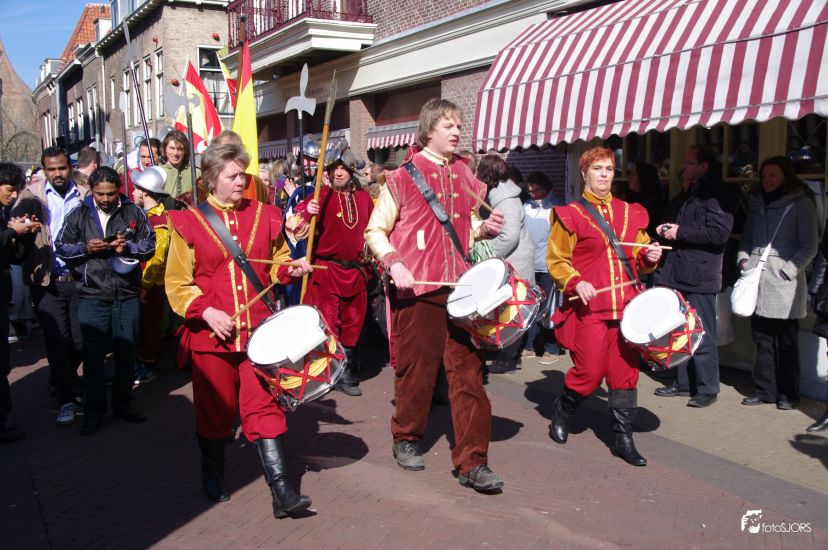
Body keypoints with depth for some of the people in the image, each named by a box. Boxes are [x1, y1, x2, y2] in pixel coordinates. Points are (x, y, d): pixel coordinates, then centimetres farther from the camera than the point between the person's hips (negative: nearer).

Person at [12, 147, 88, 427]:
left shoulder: (85, 195, 7)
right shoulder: (31, 195, 3)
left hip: (79, 278, 2)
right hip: (47, 281, -1)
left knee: (82, 340, 8)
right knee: (57, 339, 1)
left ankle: (61, 381, 35)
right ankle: (67, 400, 9)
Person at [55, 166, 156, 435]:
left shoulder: (133, 213, 4)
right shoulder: (78, 215, 4)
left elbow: (149, 244, 5)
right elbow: (61, 247, 6)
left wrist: (128, 247, -13)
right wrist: (85, 248, -11)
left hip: (127, 295, 1)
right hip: (92, 296, -1)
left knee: (126, 352, 10)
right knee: (93, 355, 3)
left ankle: (122, 403, 26)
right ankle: (94, 411, 14)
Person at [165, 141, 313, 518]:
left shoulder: (265, 215, 6)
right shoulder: (188, 222, 0)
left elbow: (277, 261, 19)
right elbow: (177, 282, -1)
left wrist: (291, 268, -4)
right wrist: (206, 311, -16)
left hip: (258, 330, 1)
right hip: (211, 332, -1)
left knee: (264, 406, -2)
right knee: (215, 410, 13)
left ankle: (281, 493, -1)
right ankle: (213, 479, 35)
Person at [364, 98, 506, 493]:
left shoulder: (465, 176, 13)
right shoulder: (403, 177, -2)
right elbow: (375, 231, 0)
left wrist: (485, 228, 3)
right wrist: (394, 264, -15)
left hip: (460, 287, 4)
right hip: (417, 288, -4)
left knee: (468, 371, 1)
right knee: (416, 368, 7)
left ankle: (473, 463, 6)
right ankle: (406, 439, 31)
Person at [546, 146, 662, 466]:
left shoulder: (630, 213, 15)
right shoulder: (570, 215, 1)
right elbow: (556, 260, 0)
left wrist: (650, 257, 1)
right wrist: (575, 282, -16)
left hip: (626, 306, 4)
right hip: (589, 307, -4)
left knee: (625, 371, 4)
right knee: (590, 372, -2)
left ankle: (624, 439, 15)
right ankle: (561, 412, 27)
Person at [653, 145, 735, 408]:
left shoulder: (718, 194, -10)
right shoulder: (692, 193, 21)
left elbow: (720, 233, -21)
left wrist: (680, 232, -16)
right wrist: (668, 230, 12)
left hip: (699, 277, -9)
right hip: (679, 274, 9)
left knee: (701, 336, -4)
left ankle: (707, 389, 5)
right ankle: (683, 383, 23)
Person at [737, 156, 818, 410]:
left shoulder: (801, 204, -1)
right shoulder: (758, 203, 16)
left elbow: (809, 245, -4)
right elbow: (747, 237, 22)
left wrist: (788, 270, -13)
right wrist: (743, 259, 5)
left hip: (785, 285, -5)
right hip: (758, 284, 5)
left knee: (786, 343, 3)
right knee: (762, 340, 9)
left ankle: (788, 394, 13)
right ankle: (764, 390, 17)